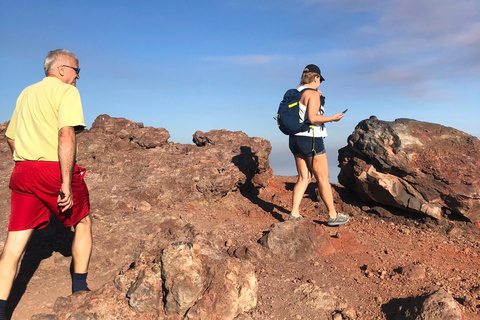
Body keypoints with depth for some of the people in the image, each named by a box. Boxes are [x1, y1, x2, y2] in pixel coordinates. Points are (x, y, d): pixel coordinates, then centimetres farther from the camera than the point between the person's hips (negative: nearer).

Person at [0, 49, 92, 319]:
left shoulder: (26, 93, 19)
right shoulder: (66, 91, -6)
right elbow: (66, 135, -21)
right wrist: (67, 183, -23)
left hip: (23, 172, 7)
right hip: (55, 171, -6)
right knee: (83, 223, 15)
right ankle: (80, 289, 23)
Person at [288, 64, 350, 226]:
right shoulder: (312, 94, -12)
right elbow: (312, 118, -22)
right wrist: (332, 118, -10)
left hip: (296, 139, 8)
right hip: (310, 139, -8)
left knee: (304, 178, 11)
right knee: (323, 178, 2)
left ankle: (294, 213, 4)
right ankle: (333, 215, 13)